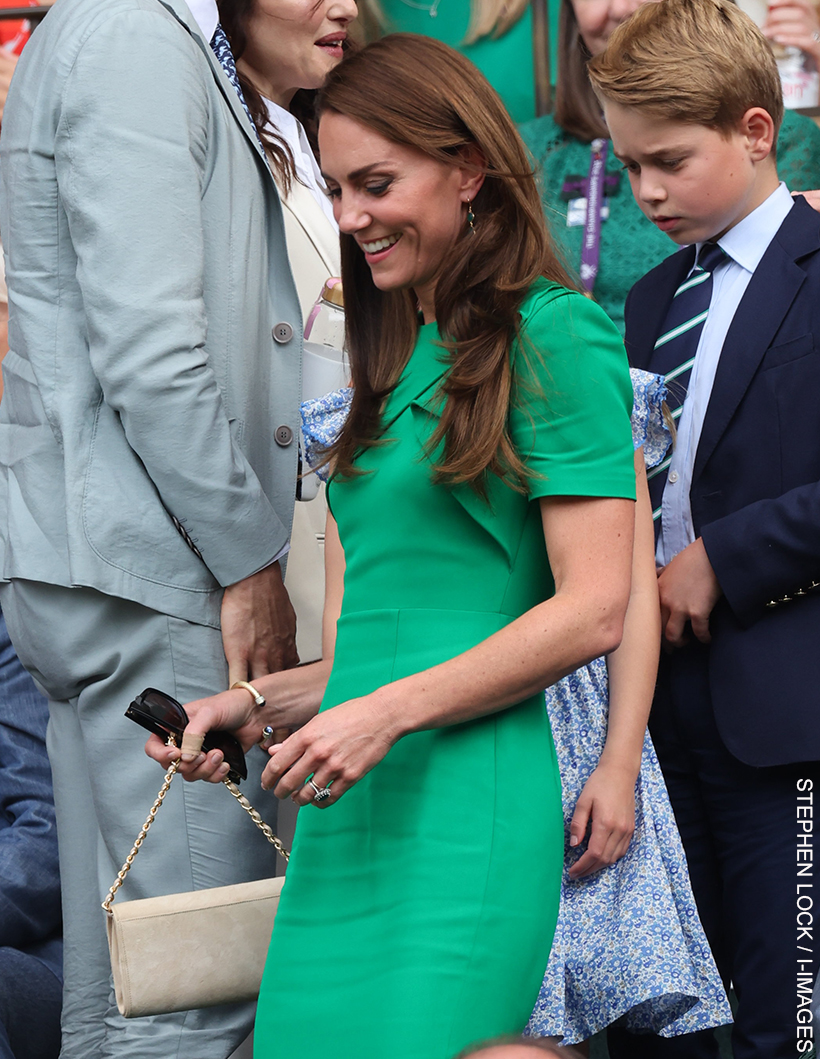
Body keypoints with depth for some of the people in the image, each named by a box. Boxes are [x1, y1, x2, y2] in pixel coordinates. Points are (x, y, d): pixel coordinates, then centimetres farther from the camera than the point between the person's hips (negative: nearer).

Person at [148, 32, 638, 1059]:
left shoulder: (554, 337, -2)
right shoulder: (392, 363, 22)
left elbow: (594, 609, -9)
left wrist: (390, 712, -13)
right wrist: (259, 704, 6)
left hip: (472, 806, -7)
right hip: (350, 811, 7)